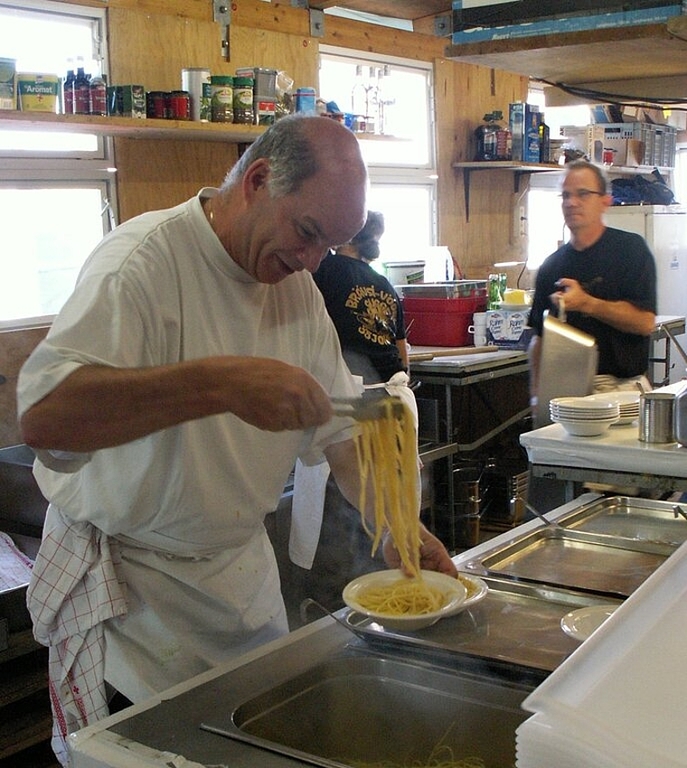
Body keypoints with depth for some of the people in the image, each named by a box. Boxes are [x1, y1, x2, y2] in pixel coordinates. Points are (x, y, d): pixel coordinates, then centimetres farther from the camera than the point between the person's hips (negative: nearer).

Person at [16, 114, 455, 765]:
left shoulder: (295, 281, 2)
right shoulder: (146, 258, -22)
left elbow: (339, 423, 5)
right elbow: (43, 416, -36)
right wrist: (218, 382, -45)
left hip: (242, 566, 7)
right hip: (129, 582, -6)